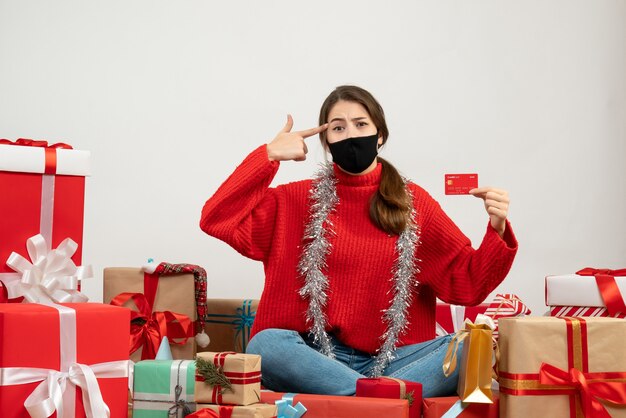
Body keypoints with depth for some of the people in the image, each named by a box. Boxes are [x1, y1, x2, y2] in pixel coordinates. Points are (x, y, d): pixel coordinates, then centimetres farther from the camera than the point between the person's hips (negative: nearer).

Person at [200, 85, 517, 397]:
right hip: (317, 356, -1)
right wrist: (268, 156, -5)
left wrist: (498, 231, -11)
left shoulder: (414, 203, 9)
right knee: (265, 345, -32)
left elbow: (469, 282, 7)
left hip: (393, 359, 1)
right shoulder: (298, 200, 8)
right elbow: (217, 220, -3)